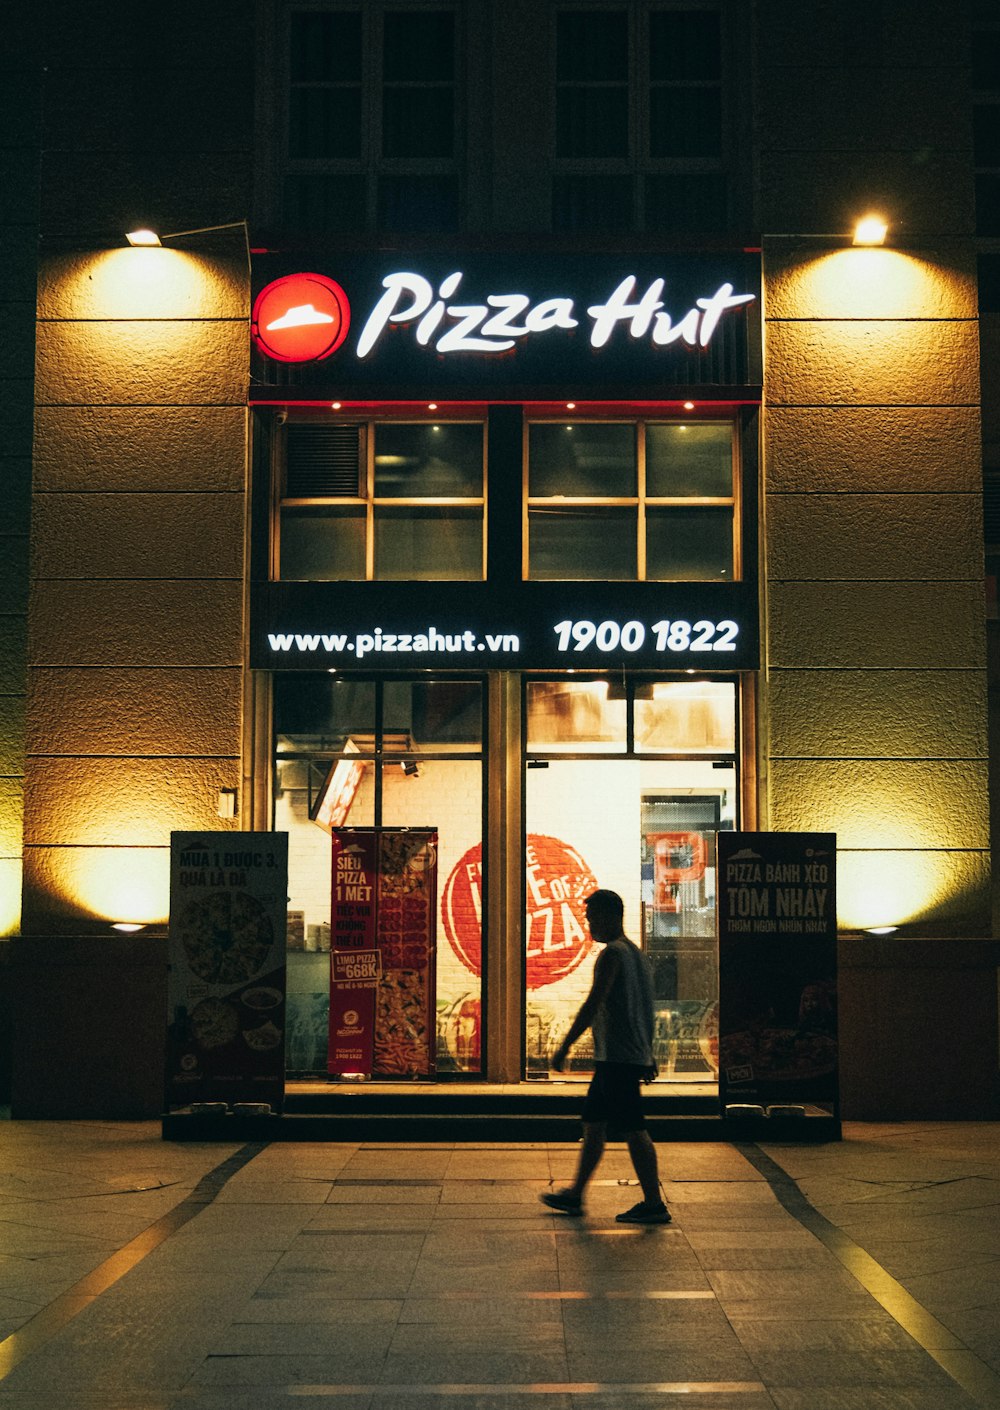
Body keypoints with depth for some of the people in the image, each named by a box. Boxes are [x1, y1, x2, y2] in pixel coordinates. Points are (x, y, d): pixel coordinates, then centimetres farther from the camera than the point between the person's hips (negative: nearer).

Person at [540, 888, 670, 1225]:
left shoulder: (612, 954, -13)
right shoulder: (637, 954, 17)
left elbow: (593, 1004, -19)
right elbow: (645, 1009, 22)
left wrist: (565, 1046, -16)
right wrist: (649, 1057, 26)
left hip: (617, 1058, -10)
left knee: (634, 1130, -6)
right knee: (592, 1124, 15)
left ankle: (654, 1204, -3)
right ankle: (575, 1196, 23)